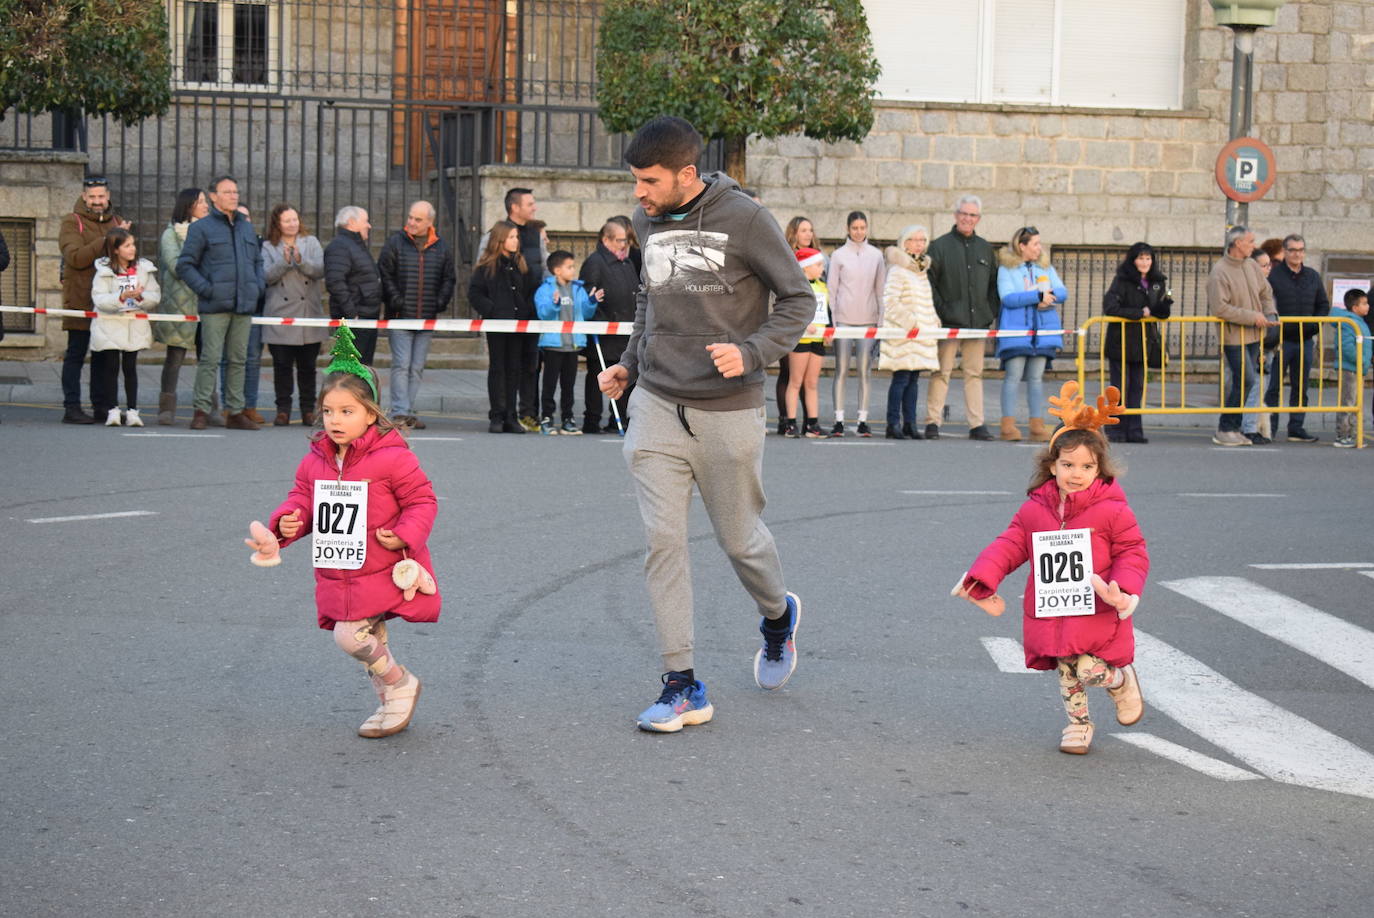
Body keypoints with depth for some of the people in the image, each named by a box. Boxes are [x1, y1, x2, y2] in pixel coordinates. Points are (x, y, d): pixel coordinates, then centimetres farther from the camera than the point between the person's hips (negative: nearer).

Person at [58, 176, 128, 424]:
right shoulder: (72, 222, -2)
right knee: (76, 354, -3)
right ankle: (71, 408, -2)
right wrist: (107, 240, -21)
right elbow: (76, 257, -18)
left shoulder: (116, 221, 16)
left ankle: (103, 405, 16)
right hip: (80, 299, -5)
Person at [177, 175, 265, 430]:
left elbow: (258, 261, 29)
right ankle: (201, 411, -3)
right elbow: (184, 265, -2)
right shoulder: (202, 228, 0)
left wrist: (258, 286, 11)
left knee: (239, 360, 8)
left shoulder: (247, 228, 18)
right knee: (210, 358, -8)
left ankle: (235, 412, 13)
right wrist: (206, 289, -11)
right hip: (215, 306, -5)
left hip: (244, 305, 6)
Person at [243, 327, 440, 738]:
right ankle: (390, 704, 32)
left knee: (351, 634, -17)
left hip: (382, 572, -6)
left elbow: (422, 500, -9)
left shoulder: (392, 458, -14)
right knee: (369, 641, 14)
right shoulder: (315, 461, 4)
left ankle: (401, 684, 6)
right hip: (336, 576, 7)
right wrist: (286, 522, -7)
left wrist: (405, 536, -23)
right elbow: (302, 497, 14)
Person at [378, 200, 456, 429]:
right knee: (401, 365, -9)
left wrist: (441, 302, -1)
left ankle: (408, 412, 13)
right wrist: (394, 299, -10)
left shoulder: (441, 248, 8)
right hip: (400, 317, -3)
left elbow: (449, 279, 13)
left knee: (417, 368, 7)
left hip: (427, 320, 3)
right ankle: (399, 412, -12)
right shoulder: (395, 243, 0)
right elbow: (384, 274, -1)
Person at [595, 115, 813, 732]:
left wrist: (752, 353, -20)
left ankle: (777, 616, 43)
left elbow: (798, 300, -6)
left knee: (740, 538, 9)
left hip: (728, 411, -4)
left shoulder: (743, 221, -10)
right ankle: (683, 686, -1)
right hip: (656, 404, 4)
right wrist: (630, 363, 13)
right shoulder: (648, 223, 6)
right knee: (663, 541, -5)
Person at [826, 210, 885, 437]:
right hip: (843, 319, -1)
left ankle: (863, 420, 2)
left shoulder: (876, 255, 9)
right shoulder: (839, 255, 4)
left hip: (868, 319, 1)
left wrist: (881, 318, 5)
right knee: (841, 371, -2)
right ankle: (839, 420, -2)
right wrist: (831, 319, -3)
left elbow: (880, 289, 12)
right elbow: (831, 289, 4)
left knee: (864, 371, 0)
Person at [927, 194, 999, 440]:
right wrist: (939, 311, -11)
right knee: (942, 372, -5)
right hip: (948, 321, -4)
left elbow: (993, 285, 19)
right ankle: (932, 423, -2)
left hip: (977, 320, 4)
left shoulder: (985, 249, 15)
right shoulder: (940, 246, 2)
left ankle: (977, 425, 7)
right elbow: (929, 283, -1)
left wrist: (992, 314, 8)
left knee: (975, 374, 6)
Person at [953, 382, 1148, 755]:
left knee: (1091, 669, -14)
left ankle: (1123, 680, 18)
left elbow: (1133, 552, -5)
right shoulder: (1034, 509, 3)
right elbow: (1010, 544, 7)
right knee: (1066, 673, 11)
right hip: (1050, 612, 4)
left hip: (1096, 615, -4)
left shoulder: (1112, 511, -8)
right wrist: (982, 577, -4)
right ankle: (1077, 724, 31)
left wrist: (1124, 588, -22)